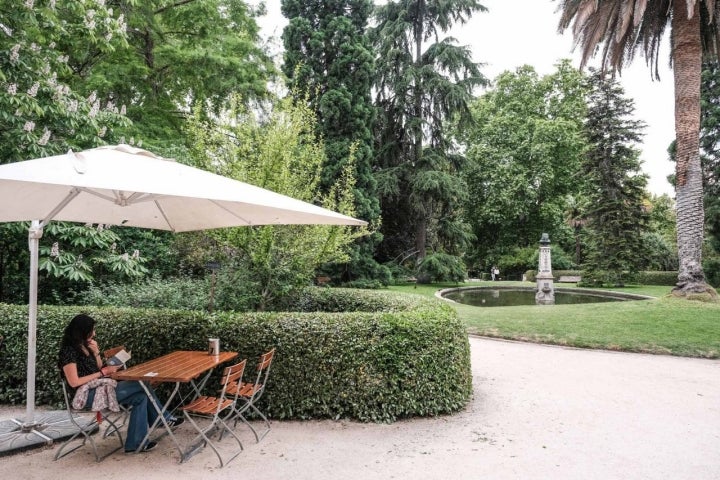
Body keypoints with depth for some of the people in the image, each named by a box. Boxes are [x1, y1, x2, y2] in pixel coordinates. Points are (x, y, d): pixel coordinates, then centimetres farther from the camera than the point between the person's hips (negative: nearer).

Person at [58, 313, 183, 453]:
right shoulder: (69, 351, -13)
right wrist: (103, 372, -15)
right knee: (142, 385, -15)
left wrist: (96, 352, -1)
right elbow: (74, 382, -19)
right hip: (87, 396, -9)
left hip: (99, 389, 9)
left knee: (141, 396, -8)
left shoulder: (84, 346, 12)